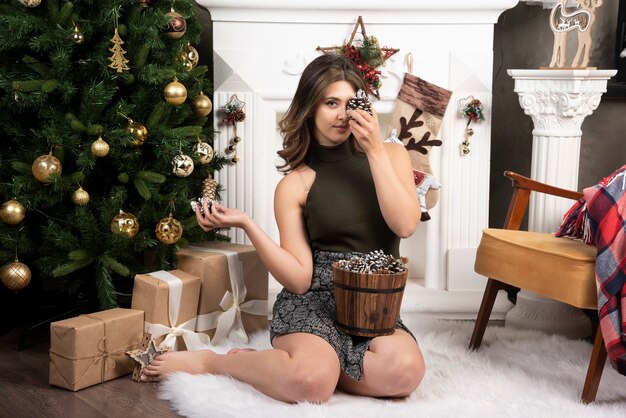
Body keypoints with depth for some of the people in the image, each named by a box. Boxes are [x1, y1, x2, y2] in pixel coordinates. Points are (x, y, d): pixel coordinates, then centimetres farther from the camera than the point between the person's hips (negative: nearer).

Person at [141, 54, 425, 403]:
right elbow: (298, 279, -4)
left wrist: (376, 151, -9)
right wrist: (245, 223, -15)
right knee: (311, 383, -36)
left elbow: (405, 225, -8)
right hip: (313, 300, -3)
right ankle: (209, 361, -6)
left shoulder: (391, 155, 8)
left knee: (405, 371, -33)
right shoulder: (295, 184, 1)